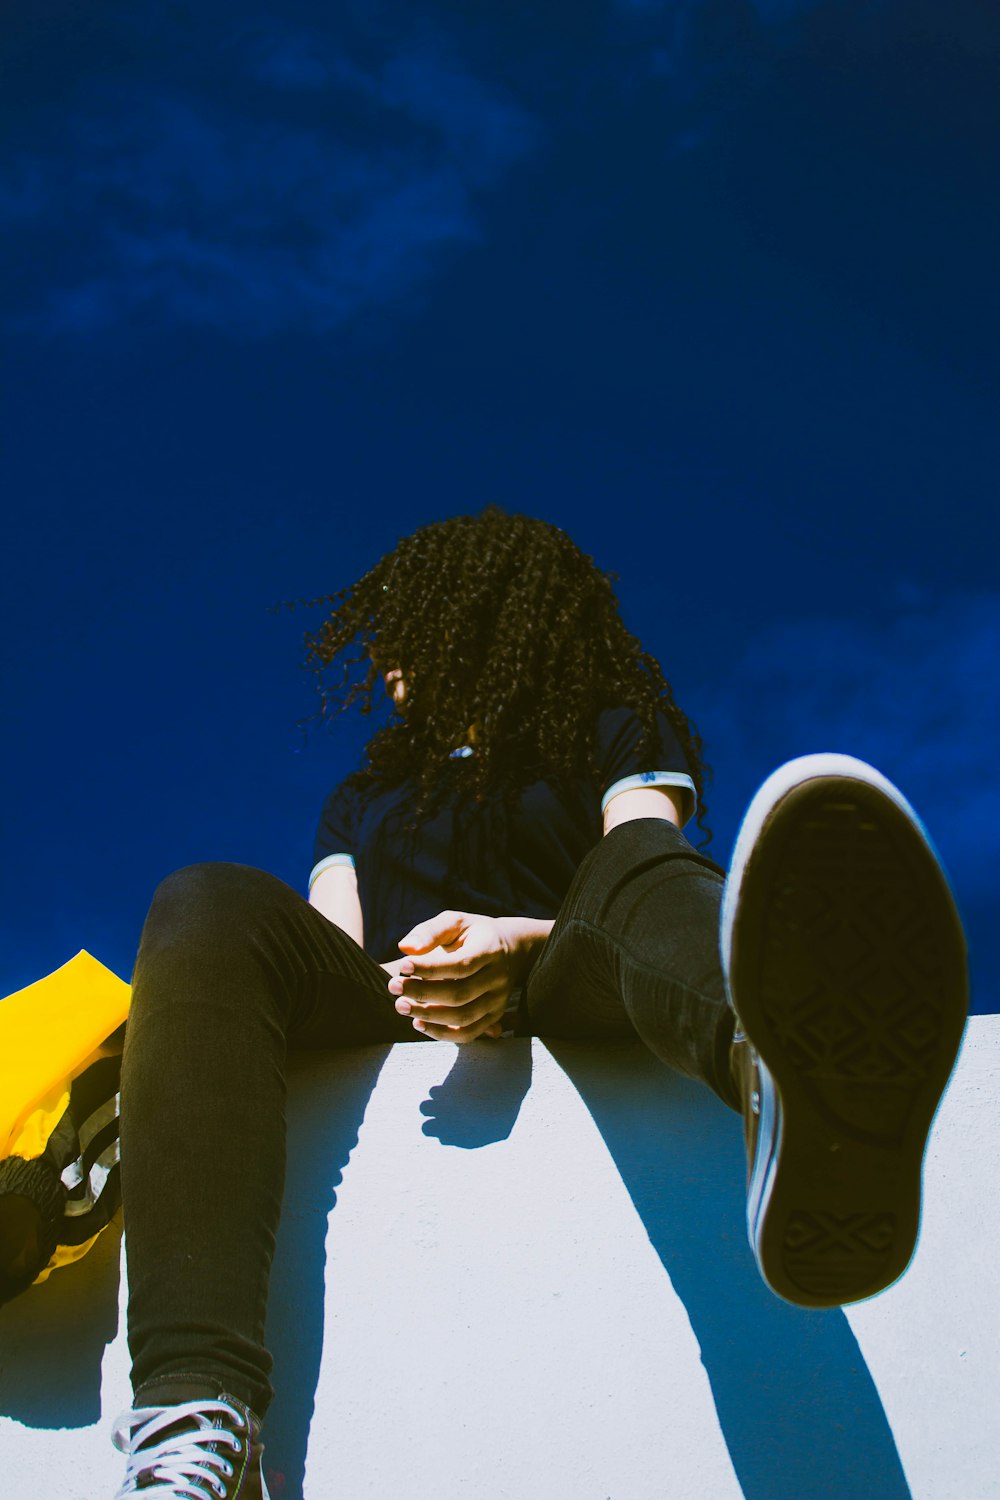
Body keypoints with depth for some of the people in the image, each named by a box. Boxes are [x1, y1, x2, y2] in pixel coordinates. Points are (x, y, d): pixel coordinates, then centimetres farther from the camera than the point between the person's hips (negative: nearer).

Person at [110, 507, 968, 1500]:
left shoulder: (617, 731, 21)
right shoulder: (366, 794, 32)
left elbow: (644, 870, 1)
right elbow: (334, 943, 15)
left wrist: (518, 948, -22)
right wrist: (418, 986, -11)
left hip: (562, 1012, -2)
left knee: (641, 865, -33)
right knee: (212, 907, -27)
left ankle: (794, 1089, -75)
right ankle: (199, 1415, -51)